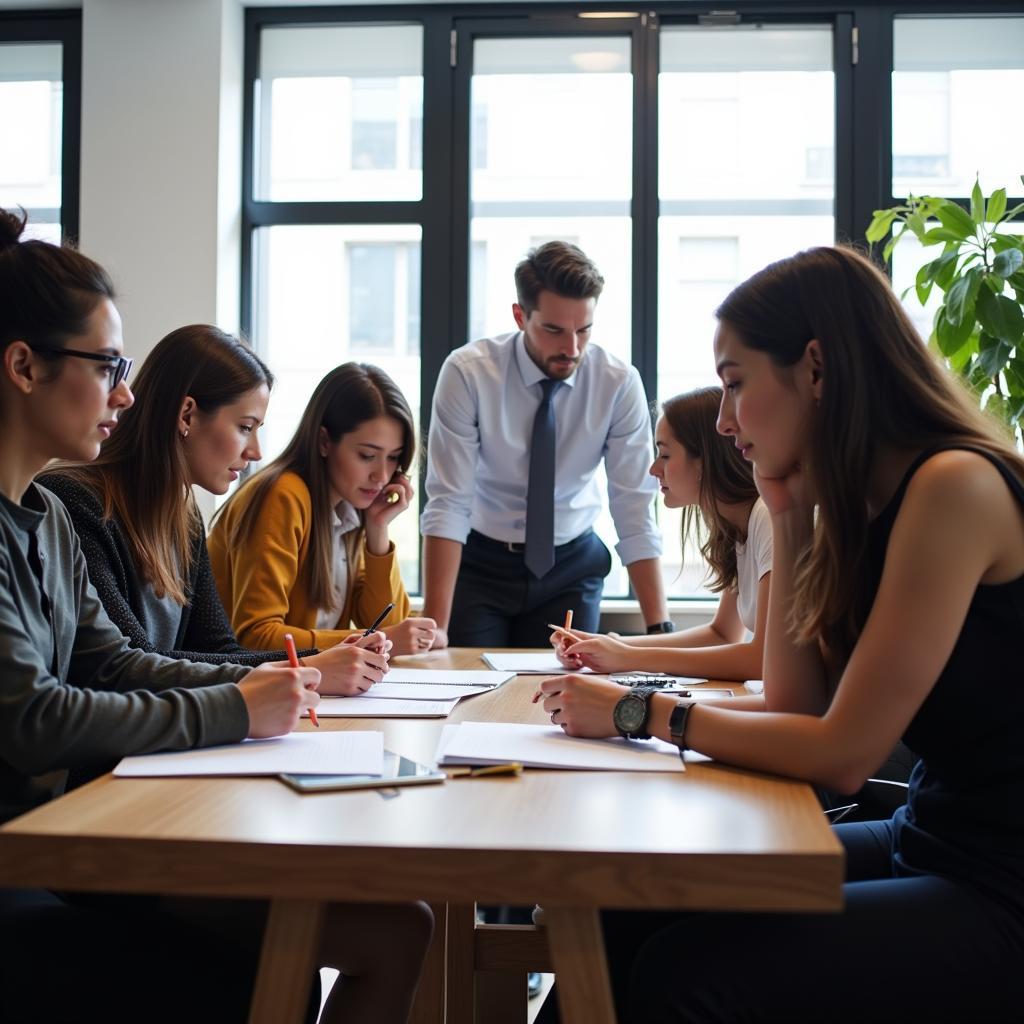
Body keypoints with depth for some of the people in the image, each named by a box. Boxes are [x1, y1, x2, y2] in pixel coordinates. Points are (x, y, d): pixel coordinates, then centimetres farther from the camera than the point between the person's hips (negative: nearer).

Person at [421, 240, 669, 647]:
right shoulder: (467, 372, -19)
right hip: (480, 562, -1)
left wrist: (659, 629, -23)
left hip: (571, 567, 2)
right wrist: (436, 627, -30)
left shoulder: (619, 383, -14)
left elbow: (634, 511, -15)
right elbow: (447, 505, -22)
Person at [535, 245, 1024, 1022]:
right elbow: (795, 706, 6)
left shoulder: (956, 485, -19)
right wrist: (789, 520, 1)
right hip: (928, 844, 8)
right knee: (631, 917, 0)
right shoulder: (864, 504, 8)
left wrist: (644, 714, -12)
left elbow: (842, 755, -20)